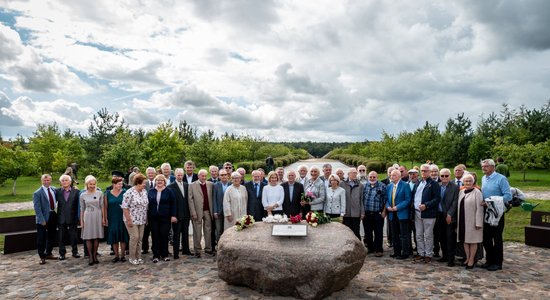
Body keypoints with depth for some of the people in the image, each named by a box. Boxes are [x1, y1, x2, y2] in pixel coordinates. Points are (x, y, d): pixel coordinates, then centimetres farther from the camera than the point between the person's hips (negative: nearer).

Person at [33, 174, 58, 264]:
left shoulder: (54, 189, 6)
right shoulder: (37, 193, -9)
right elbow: (37, 208, -13)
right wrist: (42, 220, -18)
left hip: (53, 215, 5)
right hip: (43, 217, -5)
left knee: (51, 236, 15)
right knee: (41, 238, 2)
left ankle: (48, 253, 29)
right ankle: (42, 256, 14)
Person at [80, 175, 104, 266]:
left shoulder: (100, 193, 0)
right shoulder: (83, 195, 2)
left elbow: (102, 206, 3)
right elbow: (82, 209, 7)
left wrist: (103, 218, 0)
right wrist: (81, 221, 6)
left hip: (97, 216, 0)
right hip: (88, 217, 0)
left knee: (97, 236, 4)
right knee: (88, 237, 1)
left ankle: (95, 256, 16)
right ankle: (91, 257, 8)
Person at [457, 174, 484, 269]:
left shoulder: (477, 192, -10)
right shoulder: (461, 192, 8)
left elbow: (479, 209, -12)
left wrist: (478, 222, -15)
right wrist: (458, 220, 10)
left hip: (472, 221, -6)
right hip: (463, 220, 6)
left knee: (473, 241, 4)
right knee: (465, 240, 12)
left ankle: (472, 260, 14)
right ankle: (467, 258, 24)